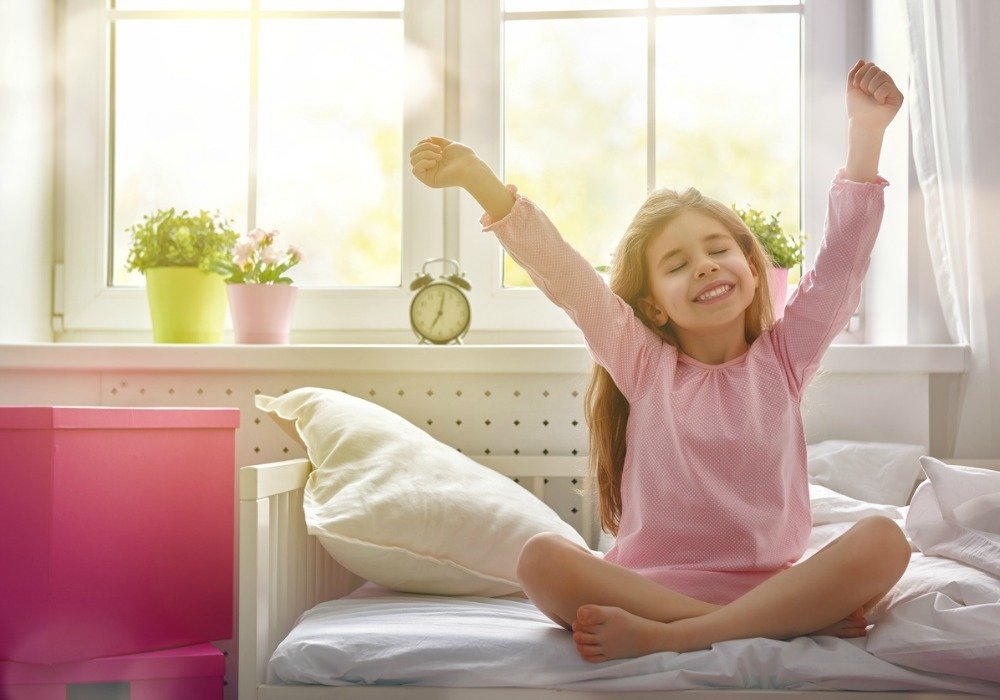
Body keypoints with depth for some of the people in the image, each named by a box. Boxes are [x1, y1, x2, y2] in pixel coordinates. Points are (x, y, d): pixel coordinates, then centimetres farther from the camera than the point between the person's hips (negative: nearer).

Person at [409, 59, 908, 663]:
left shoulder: (783, 357, 10)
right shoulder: (644, 363, 8)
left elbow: (842, 262, 1)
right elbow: (560, 274, -2)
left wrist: (866, 133, -9)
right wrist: (476, 178, -11)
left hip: (770, 585, 1)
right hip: (651, 584, 0)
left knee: (884, 541, -26)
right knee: (542, 559, -28)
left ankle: (666, 637, -29)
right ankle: (788, 626, -28)